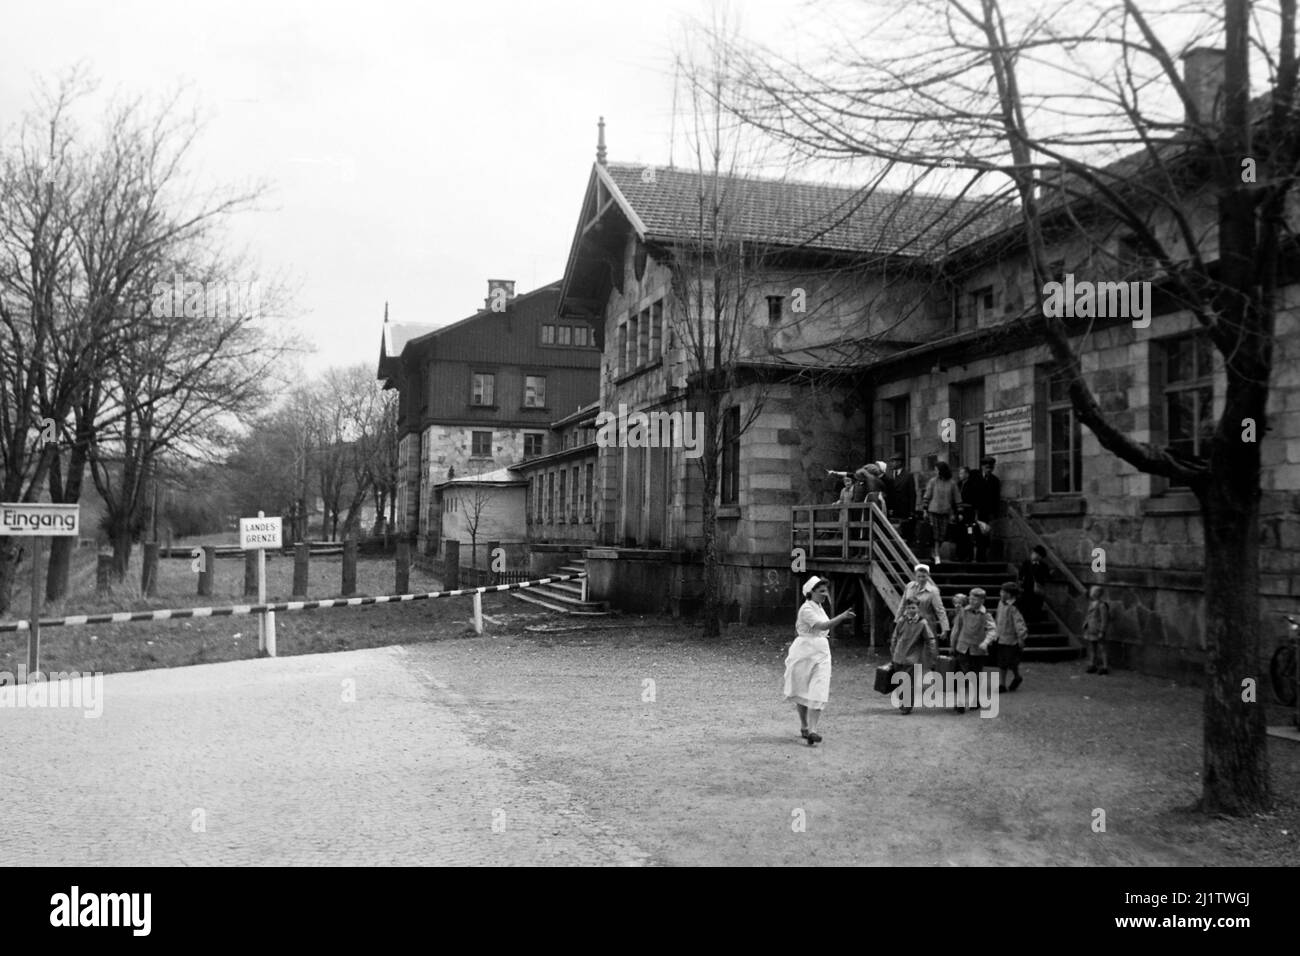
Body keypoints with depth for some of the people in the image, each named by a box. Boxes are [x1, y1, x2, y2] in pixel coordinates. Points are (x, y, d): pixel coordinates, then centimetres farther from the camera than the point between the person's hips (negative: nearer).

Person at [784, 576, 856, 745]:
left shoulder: (819, 608, 13)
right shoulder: (806, 609, -13)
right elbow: (822, 626, -27)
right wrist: (841, 617, -35)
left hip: (821, 653, 6)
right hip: (805, 653, -6)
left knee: (819, 692, -5)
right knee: (802, 691, 6)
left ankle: (812, 730, -8)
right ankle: (804, 726, 18)